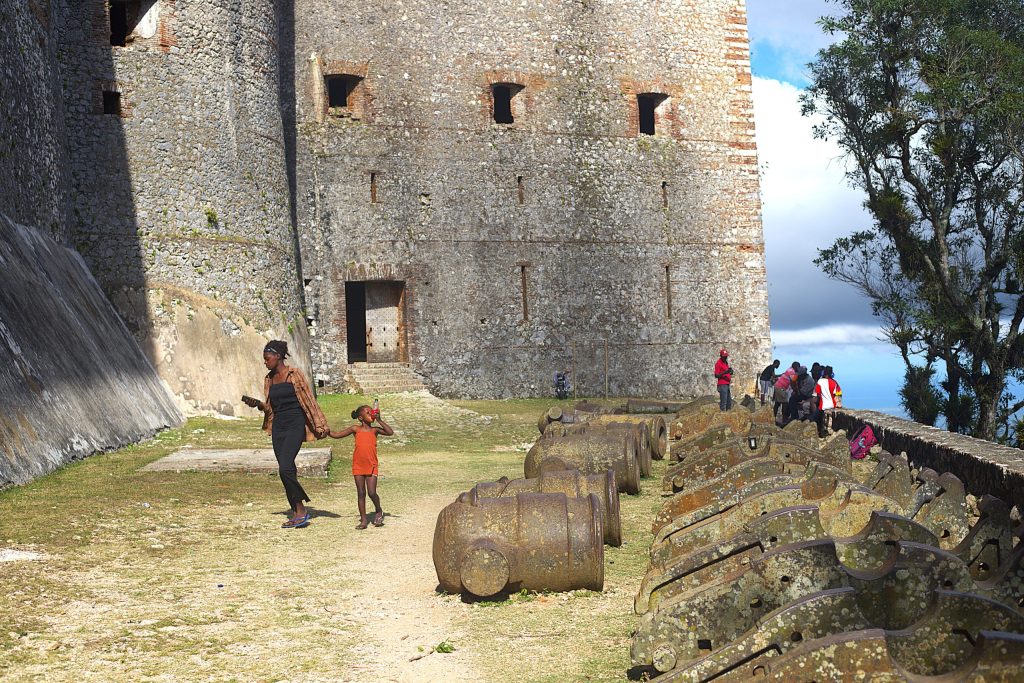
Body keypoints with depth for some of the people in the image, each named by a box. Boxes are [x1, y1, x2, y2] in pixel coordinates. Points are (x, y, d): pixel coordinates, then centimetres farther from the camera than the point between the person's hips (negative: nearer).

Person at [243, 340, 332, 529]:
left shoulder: (294, 374, -6)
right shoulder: (269, 379, 13)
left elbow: (309, 400, -6)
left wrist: (320, 426, -8)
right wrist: (258, 404, 0)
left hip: (295, 426, -7)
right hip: (278, 427, 7)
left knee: (285, 468, -19)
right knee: (287, 471, 6)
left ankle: (301, 509, -8)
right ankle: (296, 513, 12)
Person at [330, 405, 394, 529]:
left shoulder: (374, 430, 4)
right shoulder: (356, 429, 5)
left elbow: (390, 432, -10)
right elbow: (336, 435, 8)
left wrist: (379, 420, -10)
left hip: (371, 466, -1)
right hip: (358, 466, 1)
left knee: (372, 493, -9)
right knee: (361, 493, 5)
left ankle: (378, 511, 19)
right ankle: (363, 520, 12)